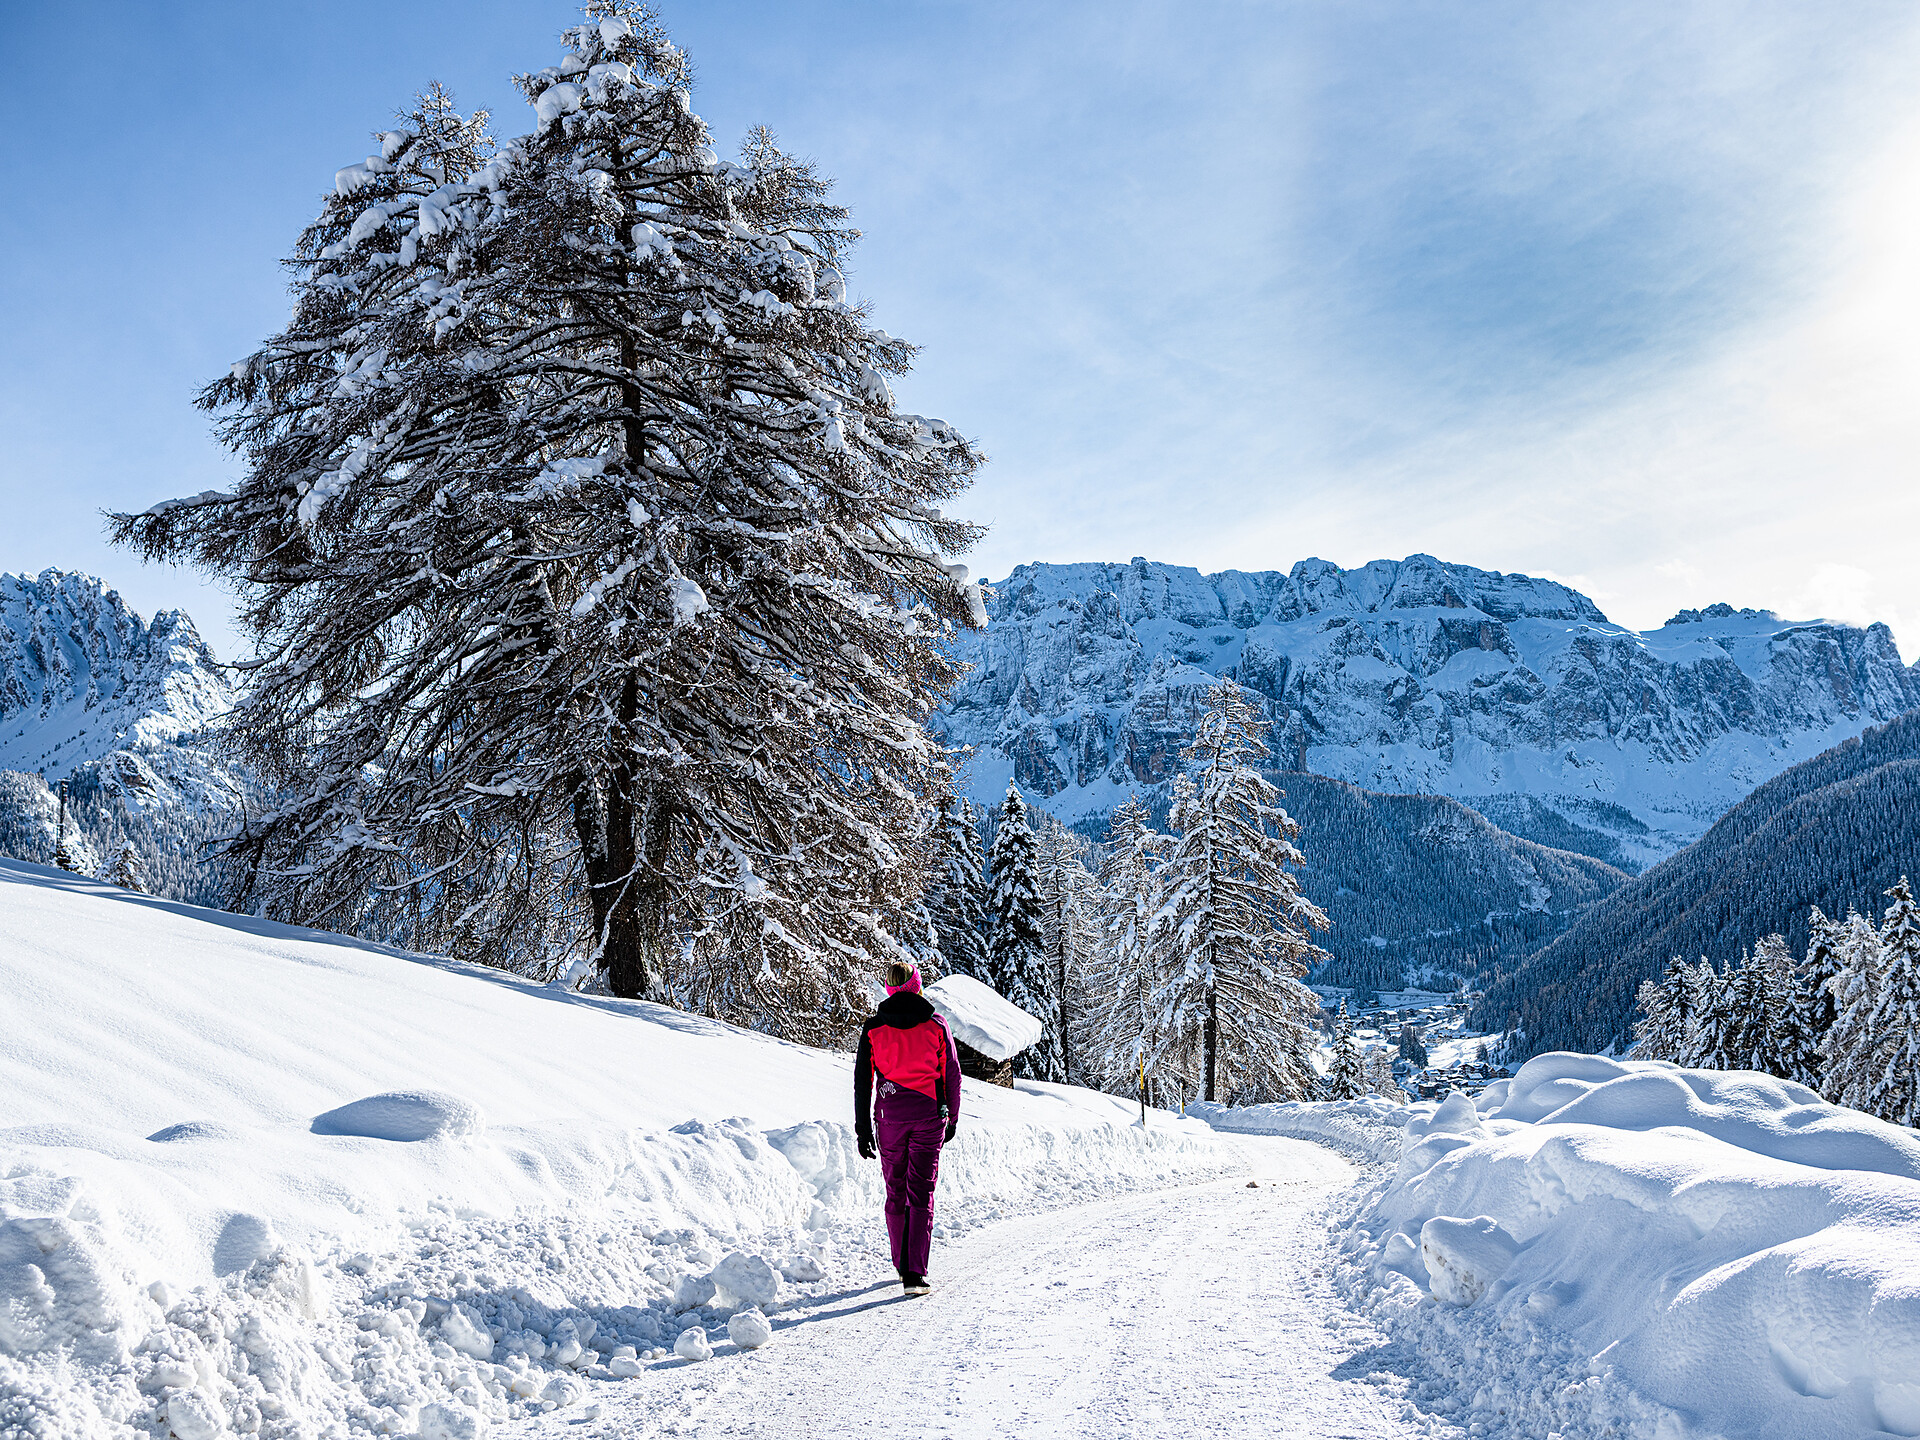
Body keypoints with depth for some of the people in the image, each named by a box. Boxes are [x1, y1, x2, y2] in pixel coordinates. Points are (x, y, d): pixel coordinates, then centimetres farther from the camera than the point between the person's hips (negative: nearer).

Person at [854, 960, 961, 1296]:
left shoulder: (874, 1028, 1)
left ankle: (902, 1265, 25)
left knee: (895, 1191, 16)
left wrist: (863, 1128, 7)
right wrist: (952, 1117, 15)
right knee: (921, 1193, 0)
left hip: (890, 1116, 1)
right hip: (929, 1114, -1)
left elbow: (862, 1081, 1)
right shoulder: (935, 1024, 0)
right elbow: (952, 1074, 4)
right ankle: (915, 1274, -9)